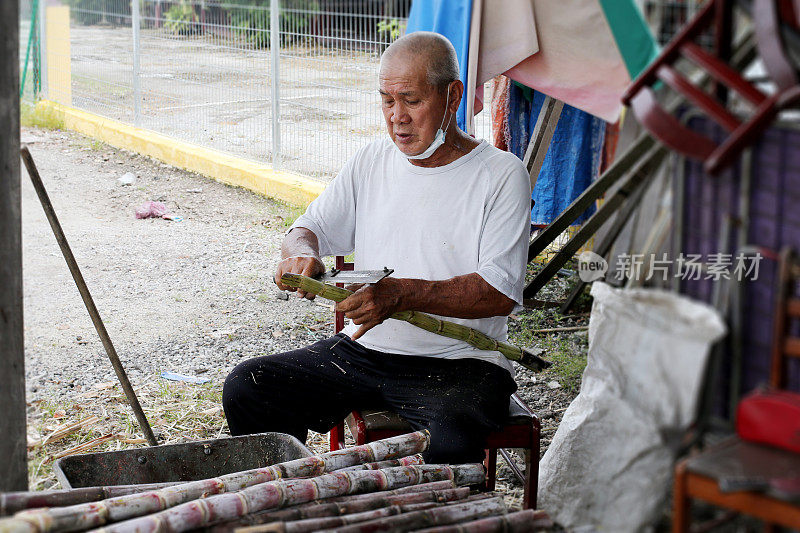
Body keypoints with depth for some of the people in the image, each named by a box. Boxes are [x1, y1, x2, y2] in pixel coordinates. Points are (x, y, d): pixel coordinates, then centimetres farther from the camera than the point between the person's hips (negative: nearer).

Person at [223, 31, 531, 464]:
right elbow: (310, 228, 14)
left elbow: (501, 290, -15)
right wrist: (300, 252, -13)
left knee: (448, 447, -37)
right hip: (363, 349, 5)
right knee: (245, 388, -10)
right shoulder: (371, 163, 12)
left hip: (458, 366, -5)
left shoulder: (502, 176, -5)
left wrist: (401, 294, -28)